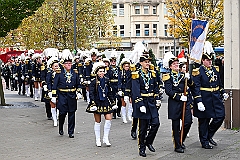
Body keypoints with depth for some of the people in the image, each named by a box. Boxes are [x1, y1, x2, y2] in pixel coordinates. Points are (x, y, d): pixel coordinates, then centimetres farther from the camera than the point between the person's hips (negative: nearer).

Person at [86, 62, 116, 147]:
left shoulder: (106, 80, 6)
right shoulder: (93, 82, -7)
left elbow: (110, 92, 11)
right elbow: (91, 94, -10)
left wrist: (113, 102, 9)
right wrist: (93, 104, -19)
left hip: (105, 102, 4)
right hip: (97, 103, -4)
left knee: (109, 119, -7)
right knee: (98, 122, 4)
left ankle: (105, 138, 6)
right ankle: (98, 140, 14)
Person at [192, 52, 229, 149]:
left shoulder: (215, 70, 11)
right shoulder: (198, 72, -9)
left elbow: (219, 83, 23)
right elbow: (196, 88, -14)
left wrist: (223, 93, 13)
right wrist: (199, 102, -20)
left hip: (216, 98, 6)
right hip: (204, 100, -6)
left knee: (220, 116, 0)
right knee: (204, 121, 2)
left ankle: (209, 136, 18)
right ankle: (204, 142, 15)